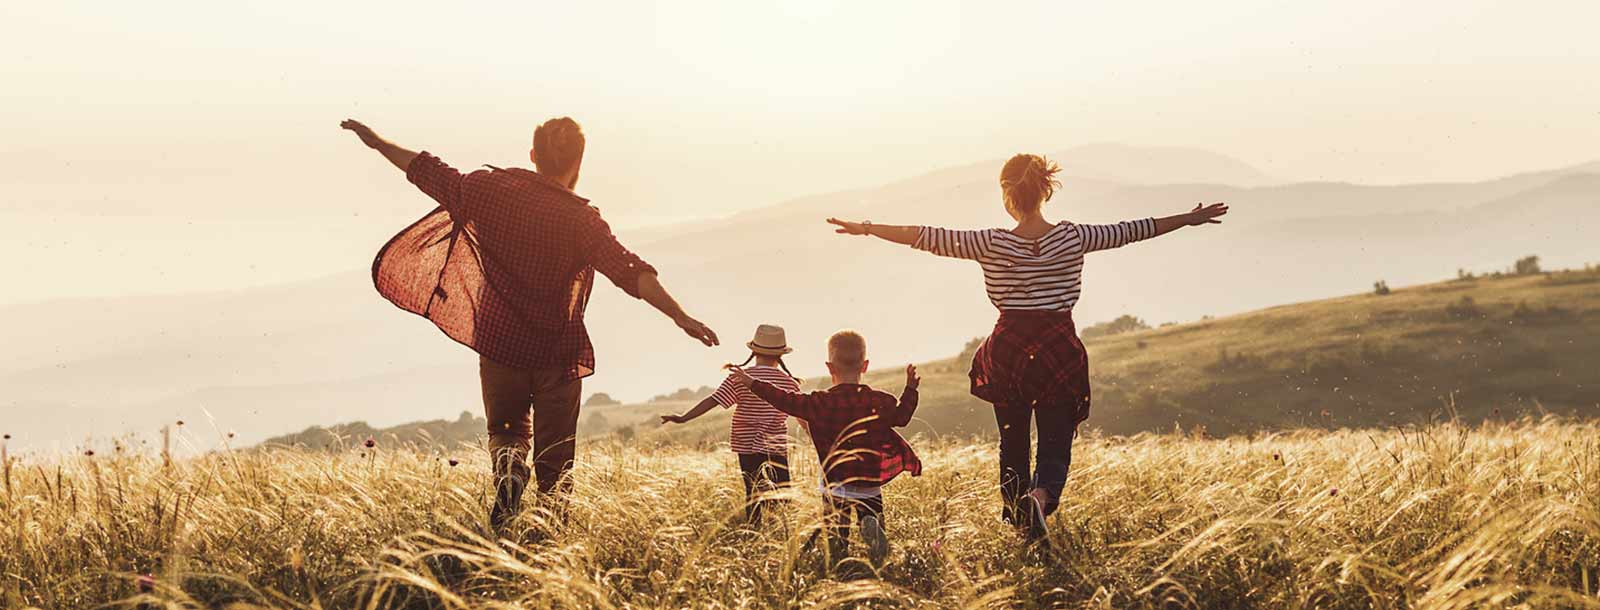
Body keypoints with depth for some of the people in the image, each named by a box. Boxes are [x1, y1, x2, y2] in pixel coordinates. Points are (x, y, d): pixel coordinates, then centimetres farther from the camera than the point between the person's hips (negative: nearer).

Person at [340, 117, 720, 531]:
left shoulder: (494, 190, -3)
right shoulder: (581, 220, -11)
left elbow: (427, 172, 6)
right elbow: (631, 274, -20)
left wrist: (376, 142, 20)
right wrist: (681, 317, -22)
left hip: (498, 344, 2)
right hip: (557, 352, -2)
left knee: (507, 430, 23)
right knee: (555, 460, 10)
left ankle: (508, 464, -9)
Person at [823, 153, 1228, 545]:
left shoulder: (992, 244, -7)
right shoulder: (1072, 238, -4)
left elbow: (927, 237, -8)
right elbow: (1130, 231, 6)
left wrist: (865, 228, 0)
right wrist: (1188, 219, 18)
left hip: (1008, 349, 1)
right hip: (1060, 350, 0)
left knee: (1012, 445, 16)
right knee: (1056, 446, 3)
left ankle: (1019, 529, 22)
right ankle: (1041, 497, -28)